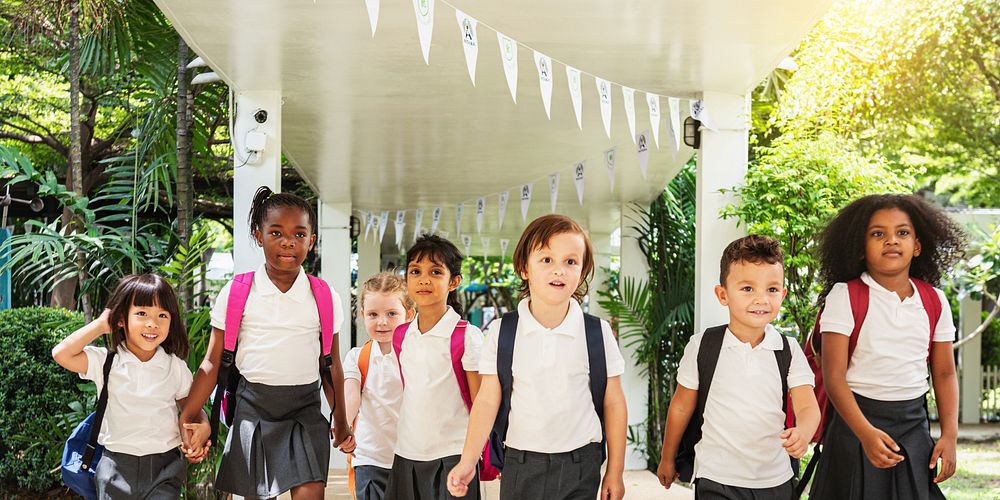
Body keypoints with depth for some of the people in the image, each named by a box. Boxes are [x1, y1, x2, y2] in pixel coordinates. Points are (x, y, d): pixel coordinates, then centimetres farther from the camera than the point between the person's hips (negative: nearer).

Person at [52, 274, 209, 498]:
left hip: (165, 467, 1)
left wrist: (203, 426, -10)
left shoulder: (175, 366, 4)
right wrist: (100, 325, -6)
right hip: (118, 467, -1)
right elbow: (62, 354, -16)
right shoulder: (106, 362, -2)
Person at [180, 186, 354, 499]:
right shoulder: (236, 293, -3)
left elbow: (332, 364, 9)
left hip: (304, 409, 0)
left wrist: (341, 423, 14)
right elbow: (213, 362, 0)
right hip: (253, 406, 0)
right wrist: (186, 417, -6)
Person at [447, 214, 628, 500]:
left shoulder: (598, 332, -3)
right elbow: (487, 400, -2)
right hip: (520, 465, 1)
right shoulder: (502, 331, -2)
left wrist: (615, 472, 4)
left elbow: (613, 403, 2)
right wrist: (468, 461, -12)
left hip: (579, 467, 0)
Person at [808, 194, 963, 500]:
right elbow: (834, 376, -13)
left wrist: (950, 435, -1)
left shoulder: (934, 301, 2)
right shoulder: (845, 296, -11)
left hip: (914, 422, 4)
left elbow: (944, 374, 9)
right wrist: (866, 433, -24)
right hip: (857, 419, -4)